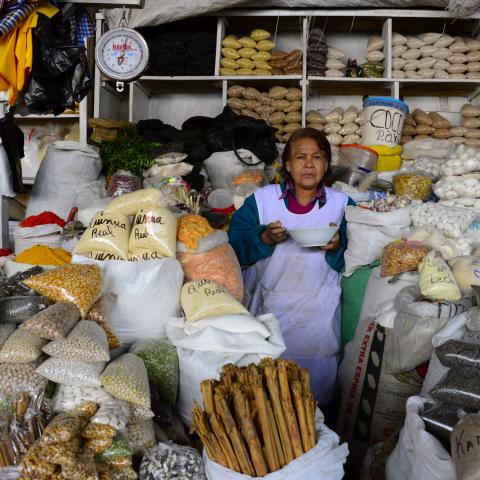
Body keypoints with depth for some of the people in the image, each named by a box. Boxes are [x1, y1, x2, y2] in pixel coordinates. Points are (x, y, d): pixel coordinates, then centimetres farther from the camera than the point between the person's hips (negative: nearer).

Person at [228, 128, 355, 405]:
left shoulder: (342, 205, 4)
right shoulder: (262, 199, 3)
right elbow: (235, 247, -2)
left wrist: (337, 247, -17)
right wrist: (264, 238, -17)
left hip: (318, 311, 0)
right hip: (270, 305, 0)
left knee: (317, 378, 1)